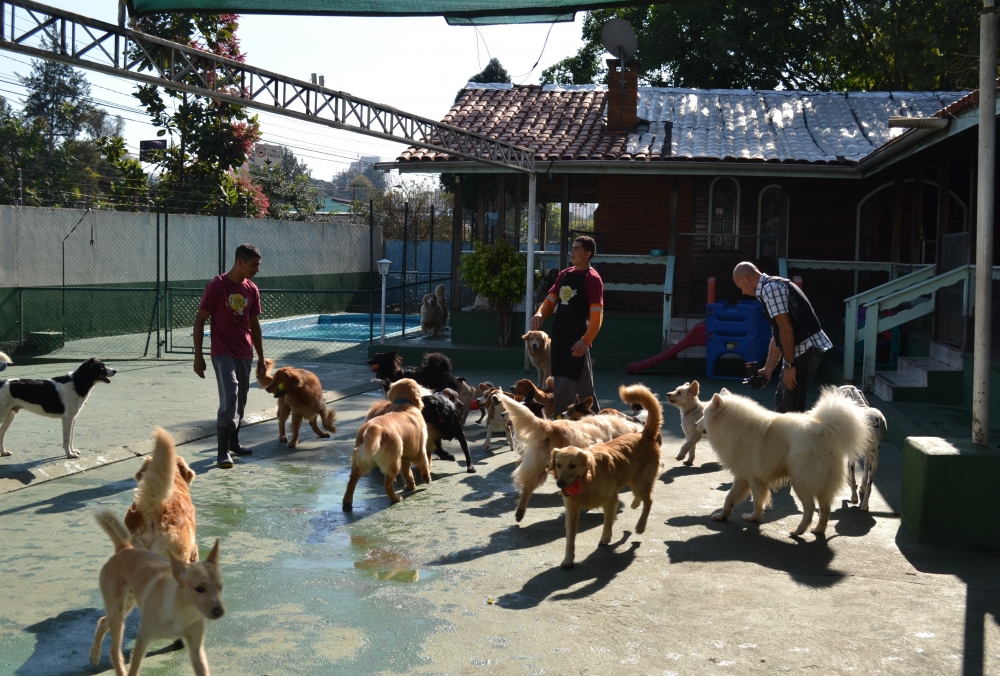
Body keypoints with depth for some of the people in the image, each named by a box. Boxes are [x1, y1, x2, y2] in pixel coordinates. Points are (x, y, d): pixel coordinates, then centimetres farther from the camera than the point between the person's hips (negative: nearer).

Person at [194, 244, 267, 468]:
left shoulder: (252, 290, 6)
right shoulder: (217, 286, -12)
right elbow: (199, 321, -8)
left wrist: (261, 357, 15)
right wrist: (198, 355, -11)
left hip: (245, 354, 6)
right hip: (223, 353, -6)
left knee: (241, 400, 12)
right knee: (229, 399, -14)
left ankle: (233, 442, 28)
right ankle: (223, 451, -9)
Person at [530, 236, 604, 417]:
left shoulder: (592, 278, -9)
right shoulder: (564, 275, 14)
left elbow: (597, 315, -15)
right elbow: (550, 300, 16)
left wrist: (586, 341, -26)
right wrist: (540, 314, -6)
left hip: (577, 340, -8)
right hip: (560, 337, 8)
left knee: (581, 385, -7)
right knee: (560, 385, 13)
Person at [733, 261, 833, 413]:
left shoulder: (770, 288, -13)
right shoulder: (771, 288, 20)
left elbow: (786, 329, -19)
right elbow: (778, 333, 22)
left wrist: (789, 365, -16)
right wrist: (768, 369, 22)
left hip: (807, 350, -11)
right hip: (801, 350, 11)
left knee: (789, 408, -6)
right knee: (782, 402, 19)